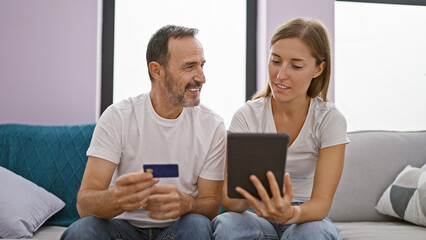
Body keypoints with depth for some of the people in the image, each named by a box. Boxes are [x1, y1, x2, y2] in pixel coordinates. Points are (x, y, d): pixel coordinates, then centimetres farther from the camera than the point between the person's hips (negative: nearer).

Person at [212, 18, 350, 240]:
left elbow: (321, 202, -16)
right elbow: (228, 201, -14)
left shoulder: (330, 120, -9)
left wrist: (290, 213, -40)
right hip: (256, 215, 1)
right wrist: (244, 196, -39)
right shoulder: (247, 116, -8)